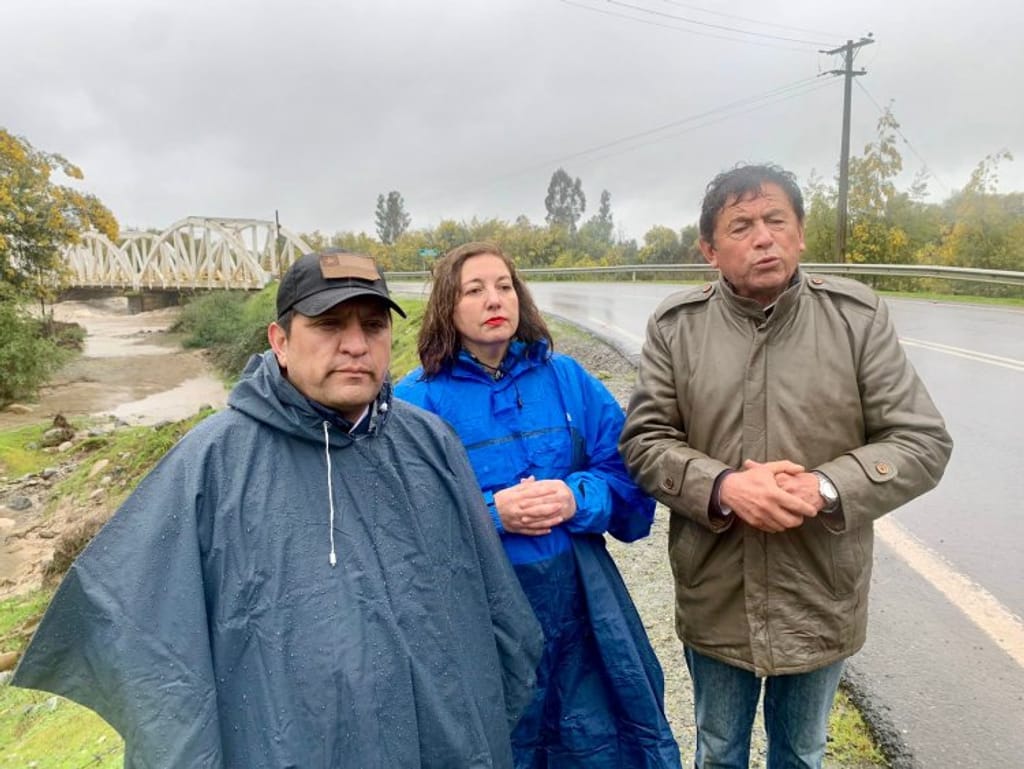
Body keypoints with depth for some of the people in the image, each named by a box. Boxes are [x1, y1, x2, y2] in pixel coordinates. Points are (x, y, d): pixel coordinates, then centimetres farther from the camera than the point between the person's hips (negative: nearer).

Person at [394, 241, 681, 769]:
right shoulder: (418, 399, -6)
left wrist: (578, 498, -18)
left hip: (578, 599, 3)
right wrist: (490, 513, -21)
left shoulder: (565, 377, 2)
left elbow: (628, 476, 2)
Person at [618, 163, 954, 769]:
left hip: (822, 601, 1)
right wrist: (723, 486, -24)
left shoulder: (858, 317, -9)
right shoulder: (676, 325, -7)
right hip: (715, 600, 0)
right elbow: (644, 440, -7)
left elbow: (922, 442, -8)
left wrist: (824, 489, -23)